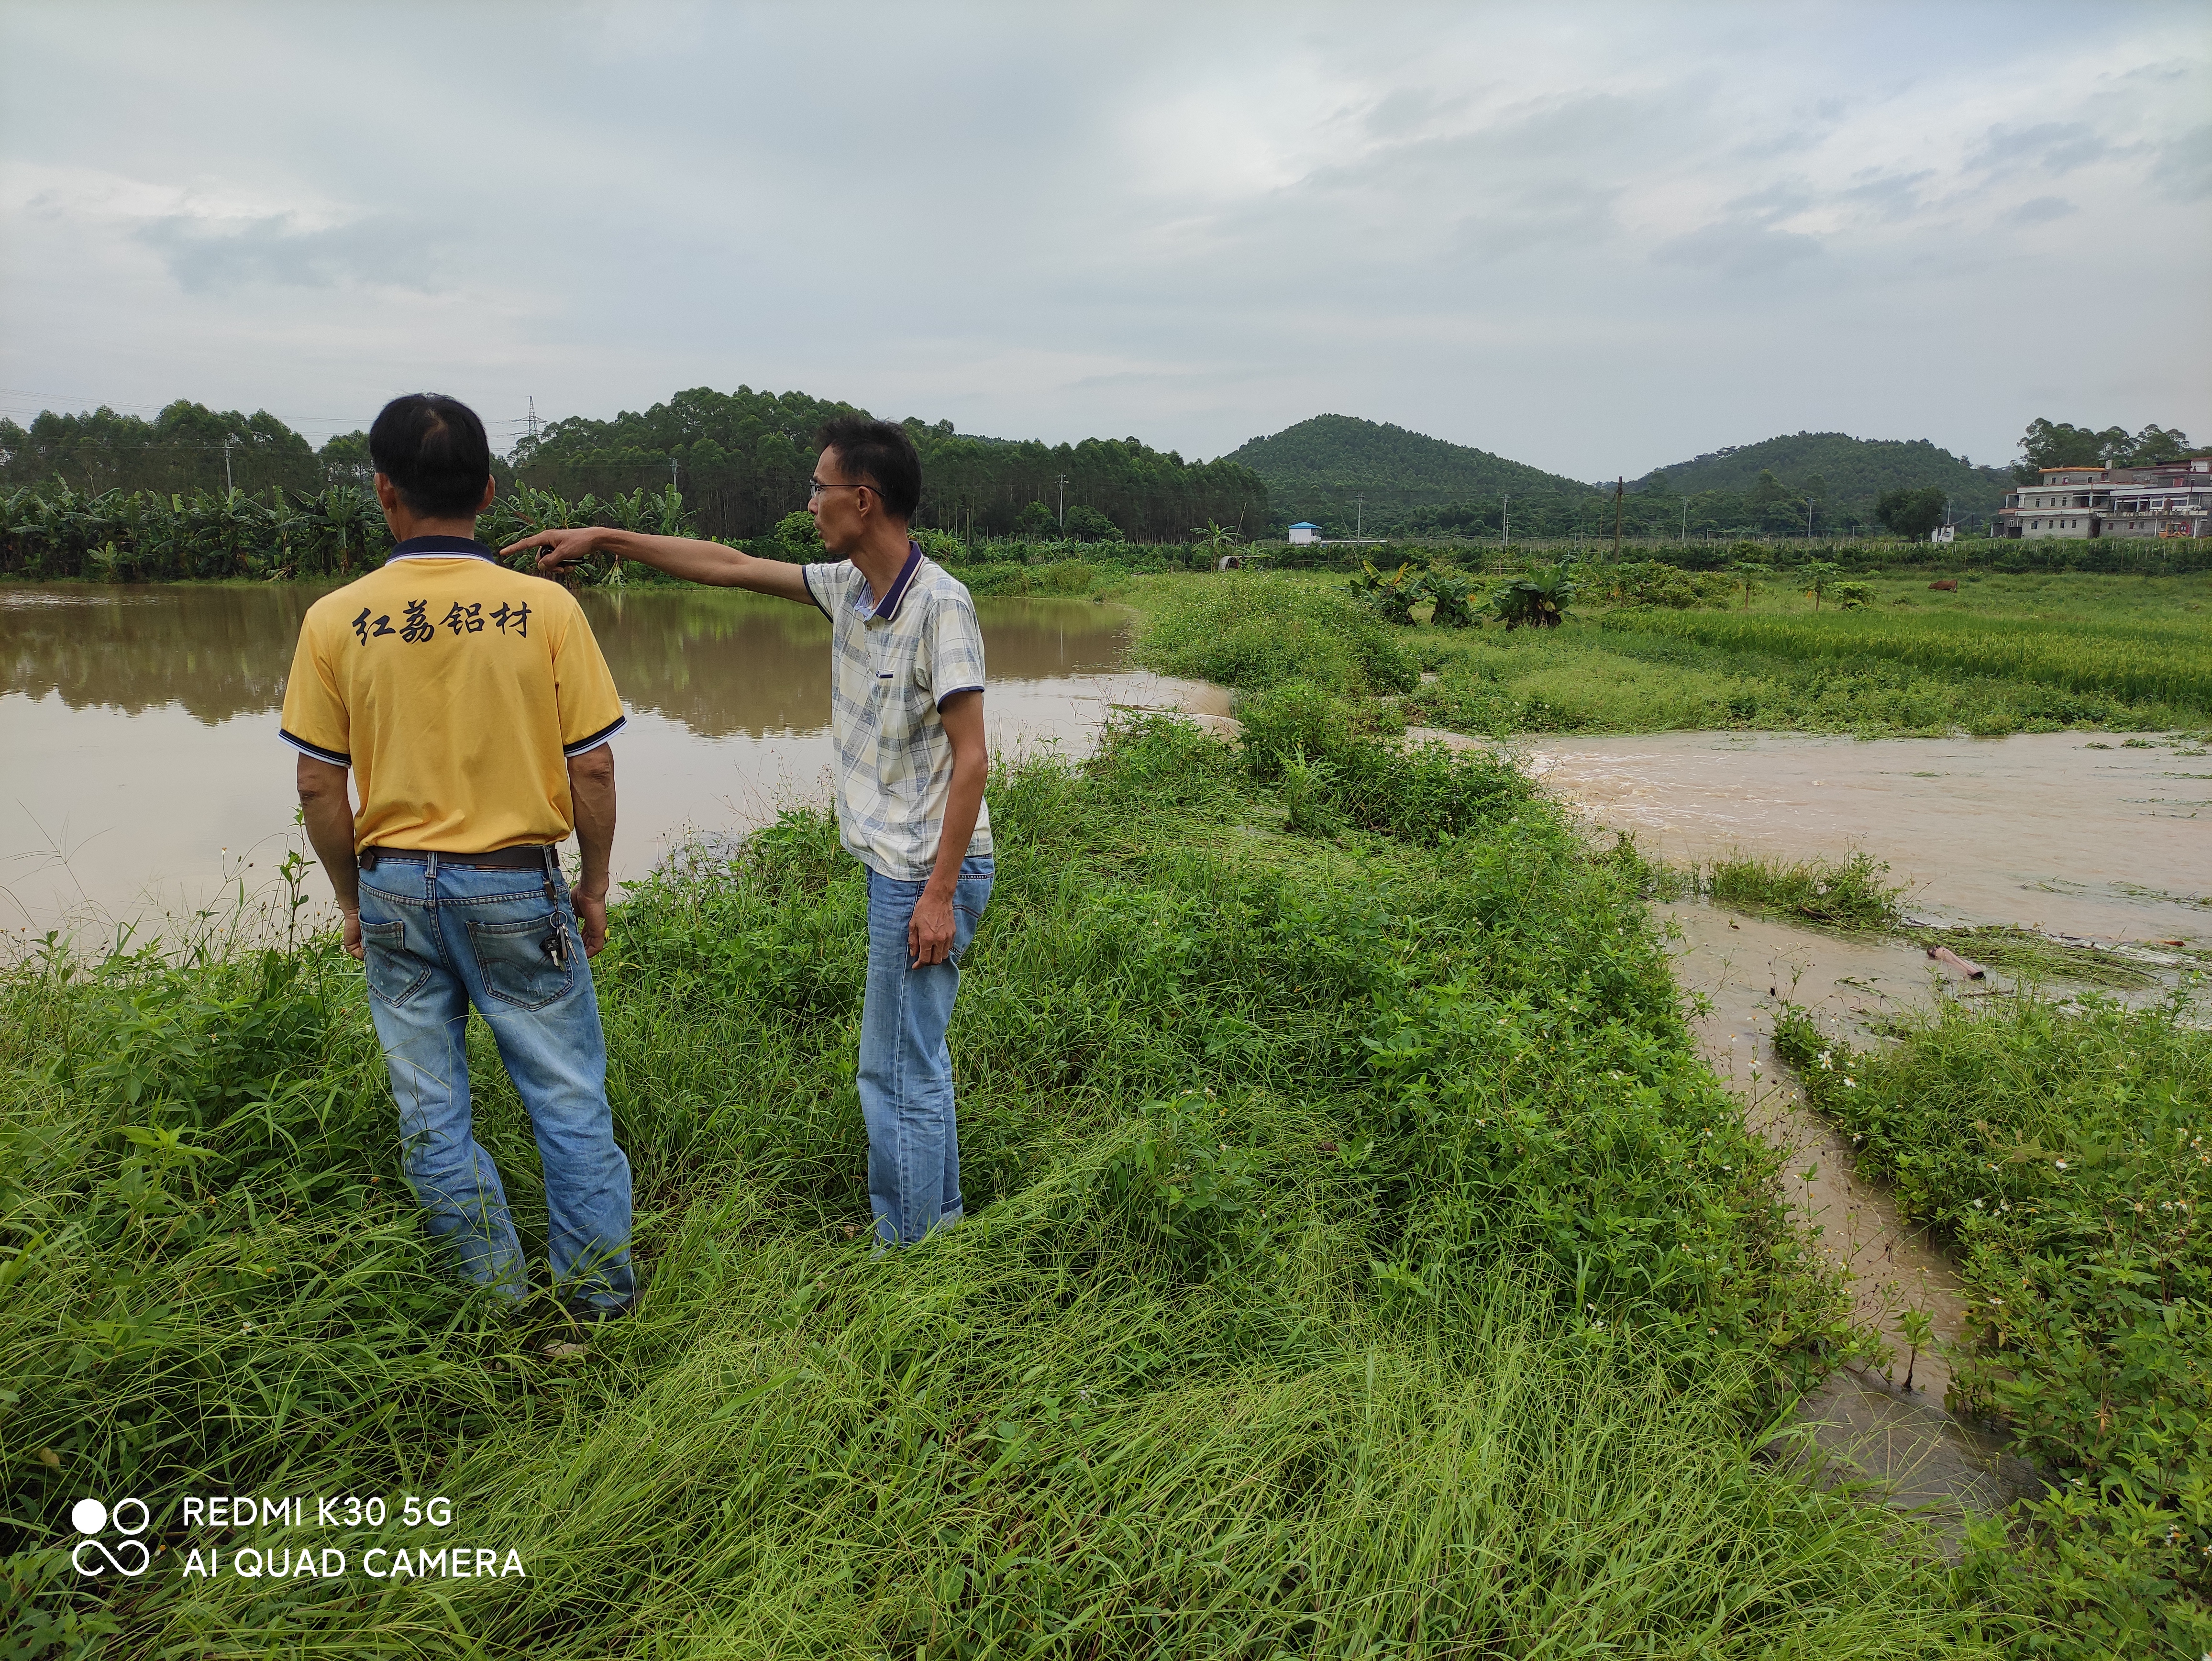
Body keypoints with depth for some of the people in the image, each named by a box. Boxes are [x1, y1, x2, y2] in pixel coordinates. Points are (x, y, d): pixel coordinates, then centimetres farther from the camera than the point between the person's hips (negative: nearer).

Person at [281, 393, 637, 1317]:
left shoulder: (335, 620, -5)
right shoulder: (546, 608, -10)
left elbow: (318, 785, -2)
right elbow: (591, 769, -8)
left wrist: (352, 899, 12)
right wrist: (595, 886, 5)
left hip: (394, 887, 2)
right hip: (517, 886, -1)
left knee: (430, 1112, 15)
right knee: (568, 1097, 11)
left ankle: (499, 1291, 26)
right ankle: (600, 1290, 21)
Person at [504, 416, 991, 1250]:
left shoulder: (939, 605, -18)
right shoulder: (849, 587, 8)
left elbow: (971, 759, -20)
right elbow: (729, 566, 19)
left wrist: (939, 894, -21)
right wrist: (603, 539, 20)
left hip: (927, 876, -9)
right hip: (895, 866, 9)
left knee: (896, 1071, -1)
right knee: (914, 1060, 18)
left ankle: (907, 1251, 13)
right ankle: (938, 1219, 32)